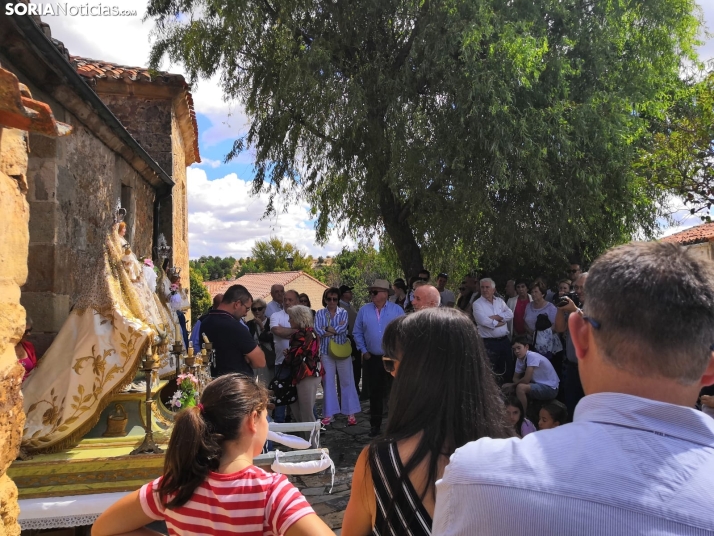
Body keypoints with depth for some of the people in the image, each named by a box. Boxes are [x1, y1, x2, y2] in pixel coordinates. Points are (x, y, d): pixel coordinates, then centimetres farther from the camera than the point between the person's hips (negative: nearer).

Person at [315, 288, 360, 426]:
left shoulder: (343, 313, 2)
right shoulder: (320, 313, 4)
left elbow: (342, 328, -15)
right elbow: (318, 331, -10)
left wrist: (326, 328, -10)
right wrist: (336, 329, -12)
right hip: (326, 352, 1)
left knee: (347, 381, 4)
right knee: (328, 382, 6)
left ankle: (350, 413, 12)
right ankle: (329, 413, 15)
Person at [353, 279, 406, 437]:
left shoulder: (397, 310, -5)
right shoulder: (364, 310, -1)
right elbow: (357, 333, 4)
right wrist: (364, 351, -1)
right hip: (372, 358, 2)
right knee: (375, 392, 10)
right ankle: (375, 425, 22)